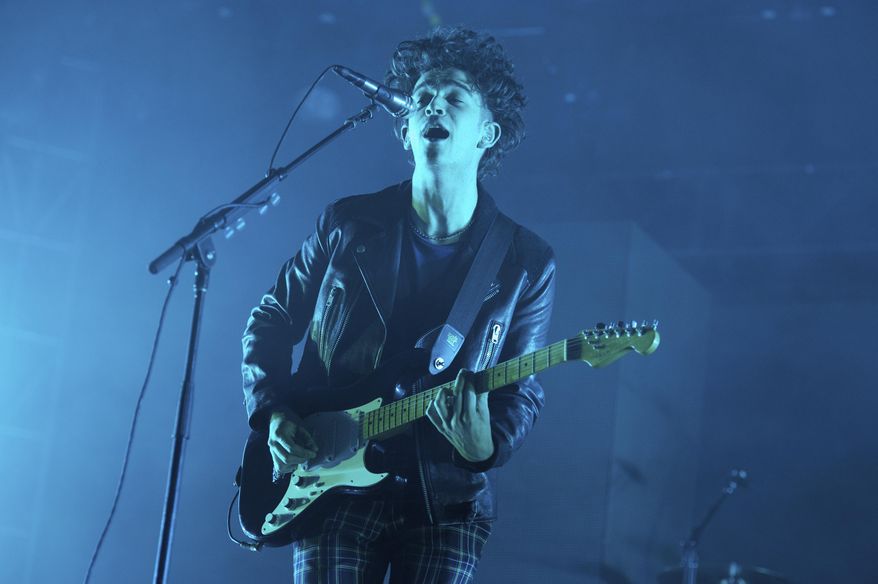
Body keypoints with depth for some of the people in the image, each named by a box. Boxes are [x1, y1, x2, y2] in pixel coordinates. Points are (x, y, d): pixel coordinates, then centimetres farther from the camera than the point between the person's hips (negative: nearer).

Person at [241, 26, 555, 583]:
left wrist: (488, 446, -19)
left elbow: (523, 391, 2)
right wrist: (273, 414, -2)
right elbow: (269, 323, 12)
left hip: (446, 500, 0)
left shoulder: (527, 264, 0)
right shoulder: (349, 226, 2)